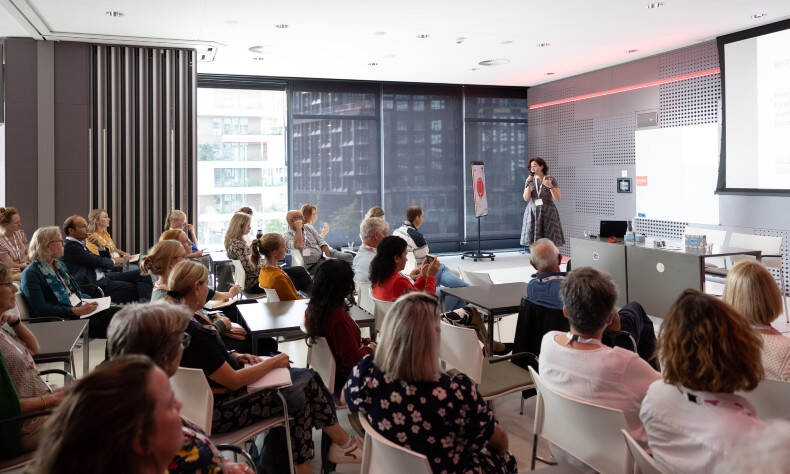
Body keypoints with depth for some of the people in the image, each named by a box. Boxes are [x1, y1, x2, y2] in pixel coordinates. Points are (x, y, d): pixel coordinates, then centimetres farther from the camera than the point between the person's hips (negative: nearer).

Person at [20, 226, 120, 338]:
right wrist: (76, 311, -23)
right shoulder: (31, 274, -8)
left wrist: (92, 300, 6)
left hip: (81, 308, 8)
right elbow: (40, 309, -17)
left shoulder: (59, 265, 19)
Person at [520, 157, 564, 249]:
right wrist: (528, 183, -10)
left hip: (547, 214, -3)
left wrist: (550, 186, -21)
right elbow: (526, 198, -1)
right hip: (533, 214, 3)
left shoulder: (551, 179, -1)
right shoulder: (529, 180, 9)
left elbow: (558, 198, -7)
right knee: (533, 243, -1)